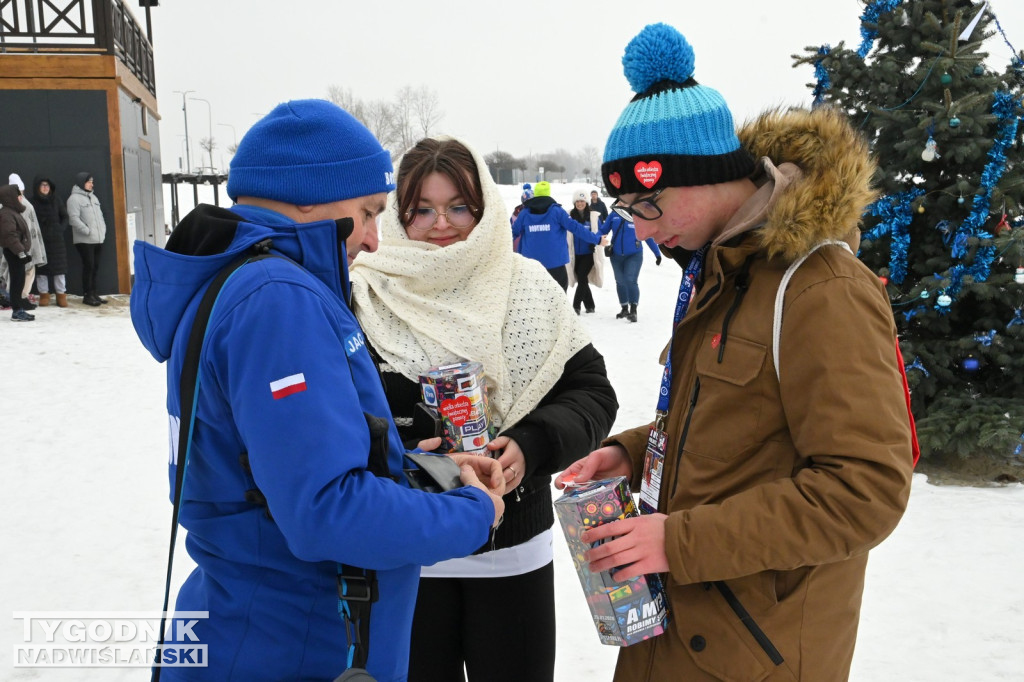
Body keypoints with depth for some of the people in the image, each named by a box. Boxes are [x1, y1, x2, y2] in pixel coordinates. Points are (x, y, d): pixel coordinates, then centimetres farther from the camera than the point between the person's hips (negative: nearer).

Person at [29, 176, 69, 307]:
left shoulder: (56, 200, 5)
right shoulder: (32, 201, -3)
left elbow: (65, 217, 11)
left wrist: (61, 230, 0)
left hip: (56, 239, 2)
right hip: (39, 240, -2)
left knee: (59, 266, 2)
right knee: (41, 267, 3)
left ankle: (61, 295, 8)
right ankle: (44, 294, 12)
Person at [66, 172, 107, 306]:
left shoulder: (93, 197, 18)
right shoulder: (74, 198, -8)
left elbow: (100, 215, 22)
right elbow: (74, 218, -17)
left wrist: (102, 230, 9)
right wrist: (88, 231, -18)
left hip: (98, 239, 8)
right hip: (84, 240, -8)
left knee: (95, 267, 10)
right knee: (88, 266, -7)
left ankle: (93, 293, 17)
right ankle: (87, 295, -1)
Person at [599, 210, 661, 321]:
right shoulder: (614, 214, -1)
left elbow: (648, 236, -1)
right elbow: (603, 230, 2)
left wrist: (657, 253, 1)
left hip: (634, 255, -4)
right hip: (616, 255, 4)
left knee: (631, 280, -17)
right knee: (620, 282, 14)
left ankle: (633, 310, -12)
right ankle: (624, 309, 31)